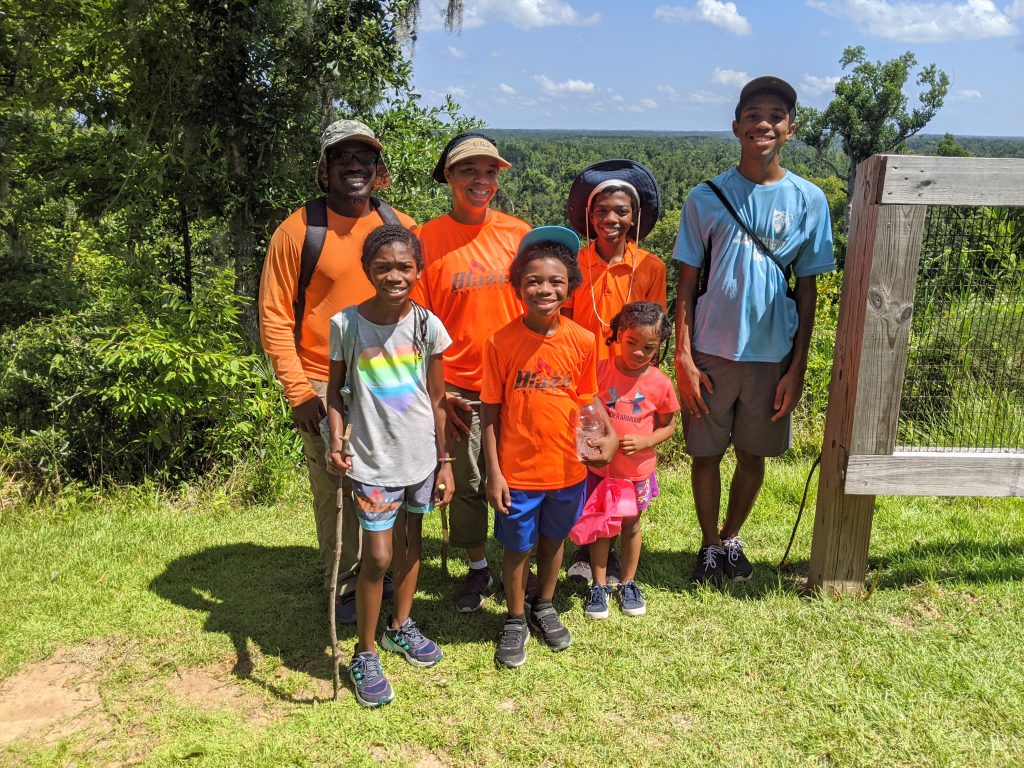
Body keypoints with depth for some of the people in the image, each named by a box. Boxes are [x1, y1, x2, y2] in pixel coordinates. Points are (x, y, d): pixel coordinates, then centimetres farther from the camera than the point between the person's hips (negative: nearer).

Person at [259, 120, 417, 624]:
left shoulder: (401, 228, 4)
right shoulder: (297, 231, -6)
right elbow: (274, 317, -6)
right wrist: (298, 392, -11)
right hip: (325, 389, -3)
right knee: (335, 492, 6)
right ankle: (345, 586, 26)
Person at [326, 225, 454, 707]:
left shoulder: (428, 325, -5)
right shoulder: (346, 324, -11)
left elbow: (437, 401, 1)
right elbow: (336, 390, -1)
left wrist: (444, 462, 4)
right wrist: (337, 440, -16)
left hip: (422, 457, 3)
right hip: (373, 460, -3)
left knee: (410, 542, 18)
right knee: (378, 556, -3)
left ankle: (401, 627, 41)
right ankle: (364, 655, 17)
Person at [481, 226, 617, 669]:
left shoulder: (582, 341, -7)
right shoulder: (501, 342, -13)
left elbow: (588, 398, 5)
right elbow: (490, 412, -8)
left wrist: (609, 434, -9)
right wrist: (493, 473, -9)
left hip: (567, 467, 3)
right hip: (518, 471, -2)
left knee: (553, 540, 22)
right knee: (517, 547, 13)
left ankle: (544, 607, 46)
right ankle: (515, 620, 37)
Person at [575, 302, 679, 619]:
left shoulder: (660, 384, -10)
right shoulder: (601, 371, -11)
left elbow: (668, 426, 0)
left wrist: (643, 442, -17)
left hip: (637, 470, 0)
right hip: (600, 465, 0)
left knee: (631, 523, 17)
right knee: (601, 525, 11)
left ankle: (628, 583, 34)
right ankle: (599, 586, 26)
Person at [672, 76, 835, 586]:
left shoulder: (808, 200, 0)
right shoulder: (706, 197, -2)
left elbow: (807, 288, 2)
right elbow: (687, 283, -1)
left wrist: (797, 366, -2)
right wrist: (683, 358, -8)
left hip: (772, 354, 1)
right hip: (711, 352, -1)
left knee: (753, 454, 13)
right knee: (706, 453, 8)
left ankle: (732, 537, 36)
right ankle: (710, 544, 29)